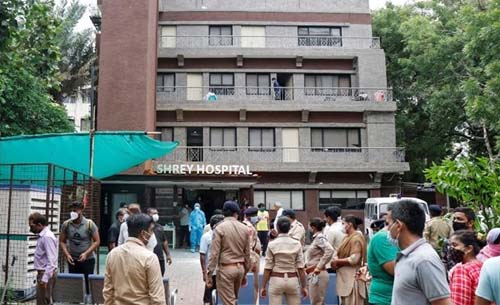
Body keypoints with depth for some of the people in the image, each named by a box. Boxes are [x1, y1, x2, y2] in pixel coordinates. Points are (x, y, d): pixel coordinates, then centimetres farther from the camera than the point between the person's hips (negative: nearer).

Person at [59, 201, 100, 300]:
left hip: (88, 259, -3)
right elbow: (62, 241, 6)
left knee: (88, 283, 0)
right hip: (72, 260, 3)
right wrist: (67, 254, -8)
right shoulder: (66, 224, -1)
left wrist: (86, 253, -16)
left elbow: (97, 241, -6)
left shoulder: (89, 224, -9)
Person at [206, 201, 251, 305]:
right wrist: (245, 273, 18)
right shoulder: (244, 228, 4)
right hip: (240, 268, 5)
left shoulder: (220, 228, -8)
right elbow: (247, 253, 9)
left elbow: (214, 253, -12)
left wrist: (209, 274, -7)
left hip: (225, 268, -4)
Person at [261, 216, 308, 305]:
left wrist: (263, 286, 1)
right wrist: (304, 286, 4)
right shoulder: (297, 244, -2)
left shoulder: (272, 244, -6)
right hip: (292, 280, 2)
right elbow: (300, 268, -3)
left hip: (276, 280, -2)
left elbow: (267, 268, -6)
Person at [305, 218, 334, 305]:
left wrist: (319, 267, -23)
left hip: (318, 275, -9)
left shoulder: (320, 238, -12)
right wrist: (307, 264, 9)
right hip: (314, 275, 9)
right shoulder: (316, 238, 14)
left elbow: (329, 251, -28)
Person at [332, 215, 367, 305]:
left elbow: (354, 259, -21)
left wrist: (337, 261, -13)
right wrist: (336, 262, 1)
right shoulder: (348, 237, 15)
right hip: (346, 277, 9)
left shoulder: (356, 238, -13)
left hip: (352, 278, -9)